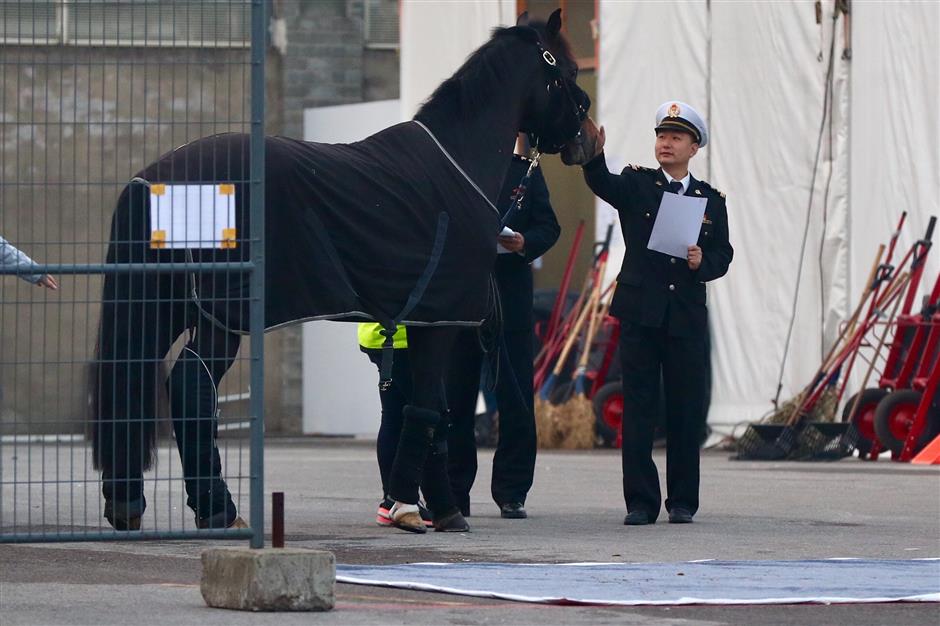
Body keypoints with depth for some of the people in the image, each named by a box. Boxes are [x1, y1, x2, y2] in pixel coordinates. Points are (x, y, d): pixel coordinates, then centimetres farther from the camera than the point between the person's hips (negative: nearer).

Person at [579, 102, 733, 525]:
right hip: (640, 312, -1)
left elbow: (722, 255, 11)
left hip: (687, 318, 1)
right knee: (638, 409, -2)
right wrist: (594, 154, -38)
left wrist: (702, 263, -12)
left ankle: (683, 501, 11)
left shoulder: (710, 200, 11)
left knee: (686, 410, 3)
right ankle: (640, 502, 1)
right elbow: (602, 183, -17)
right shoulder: (636, 185, 5)